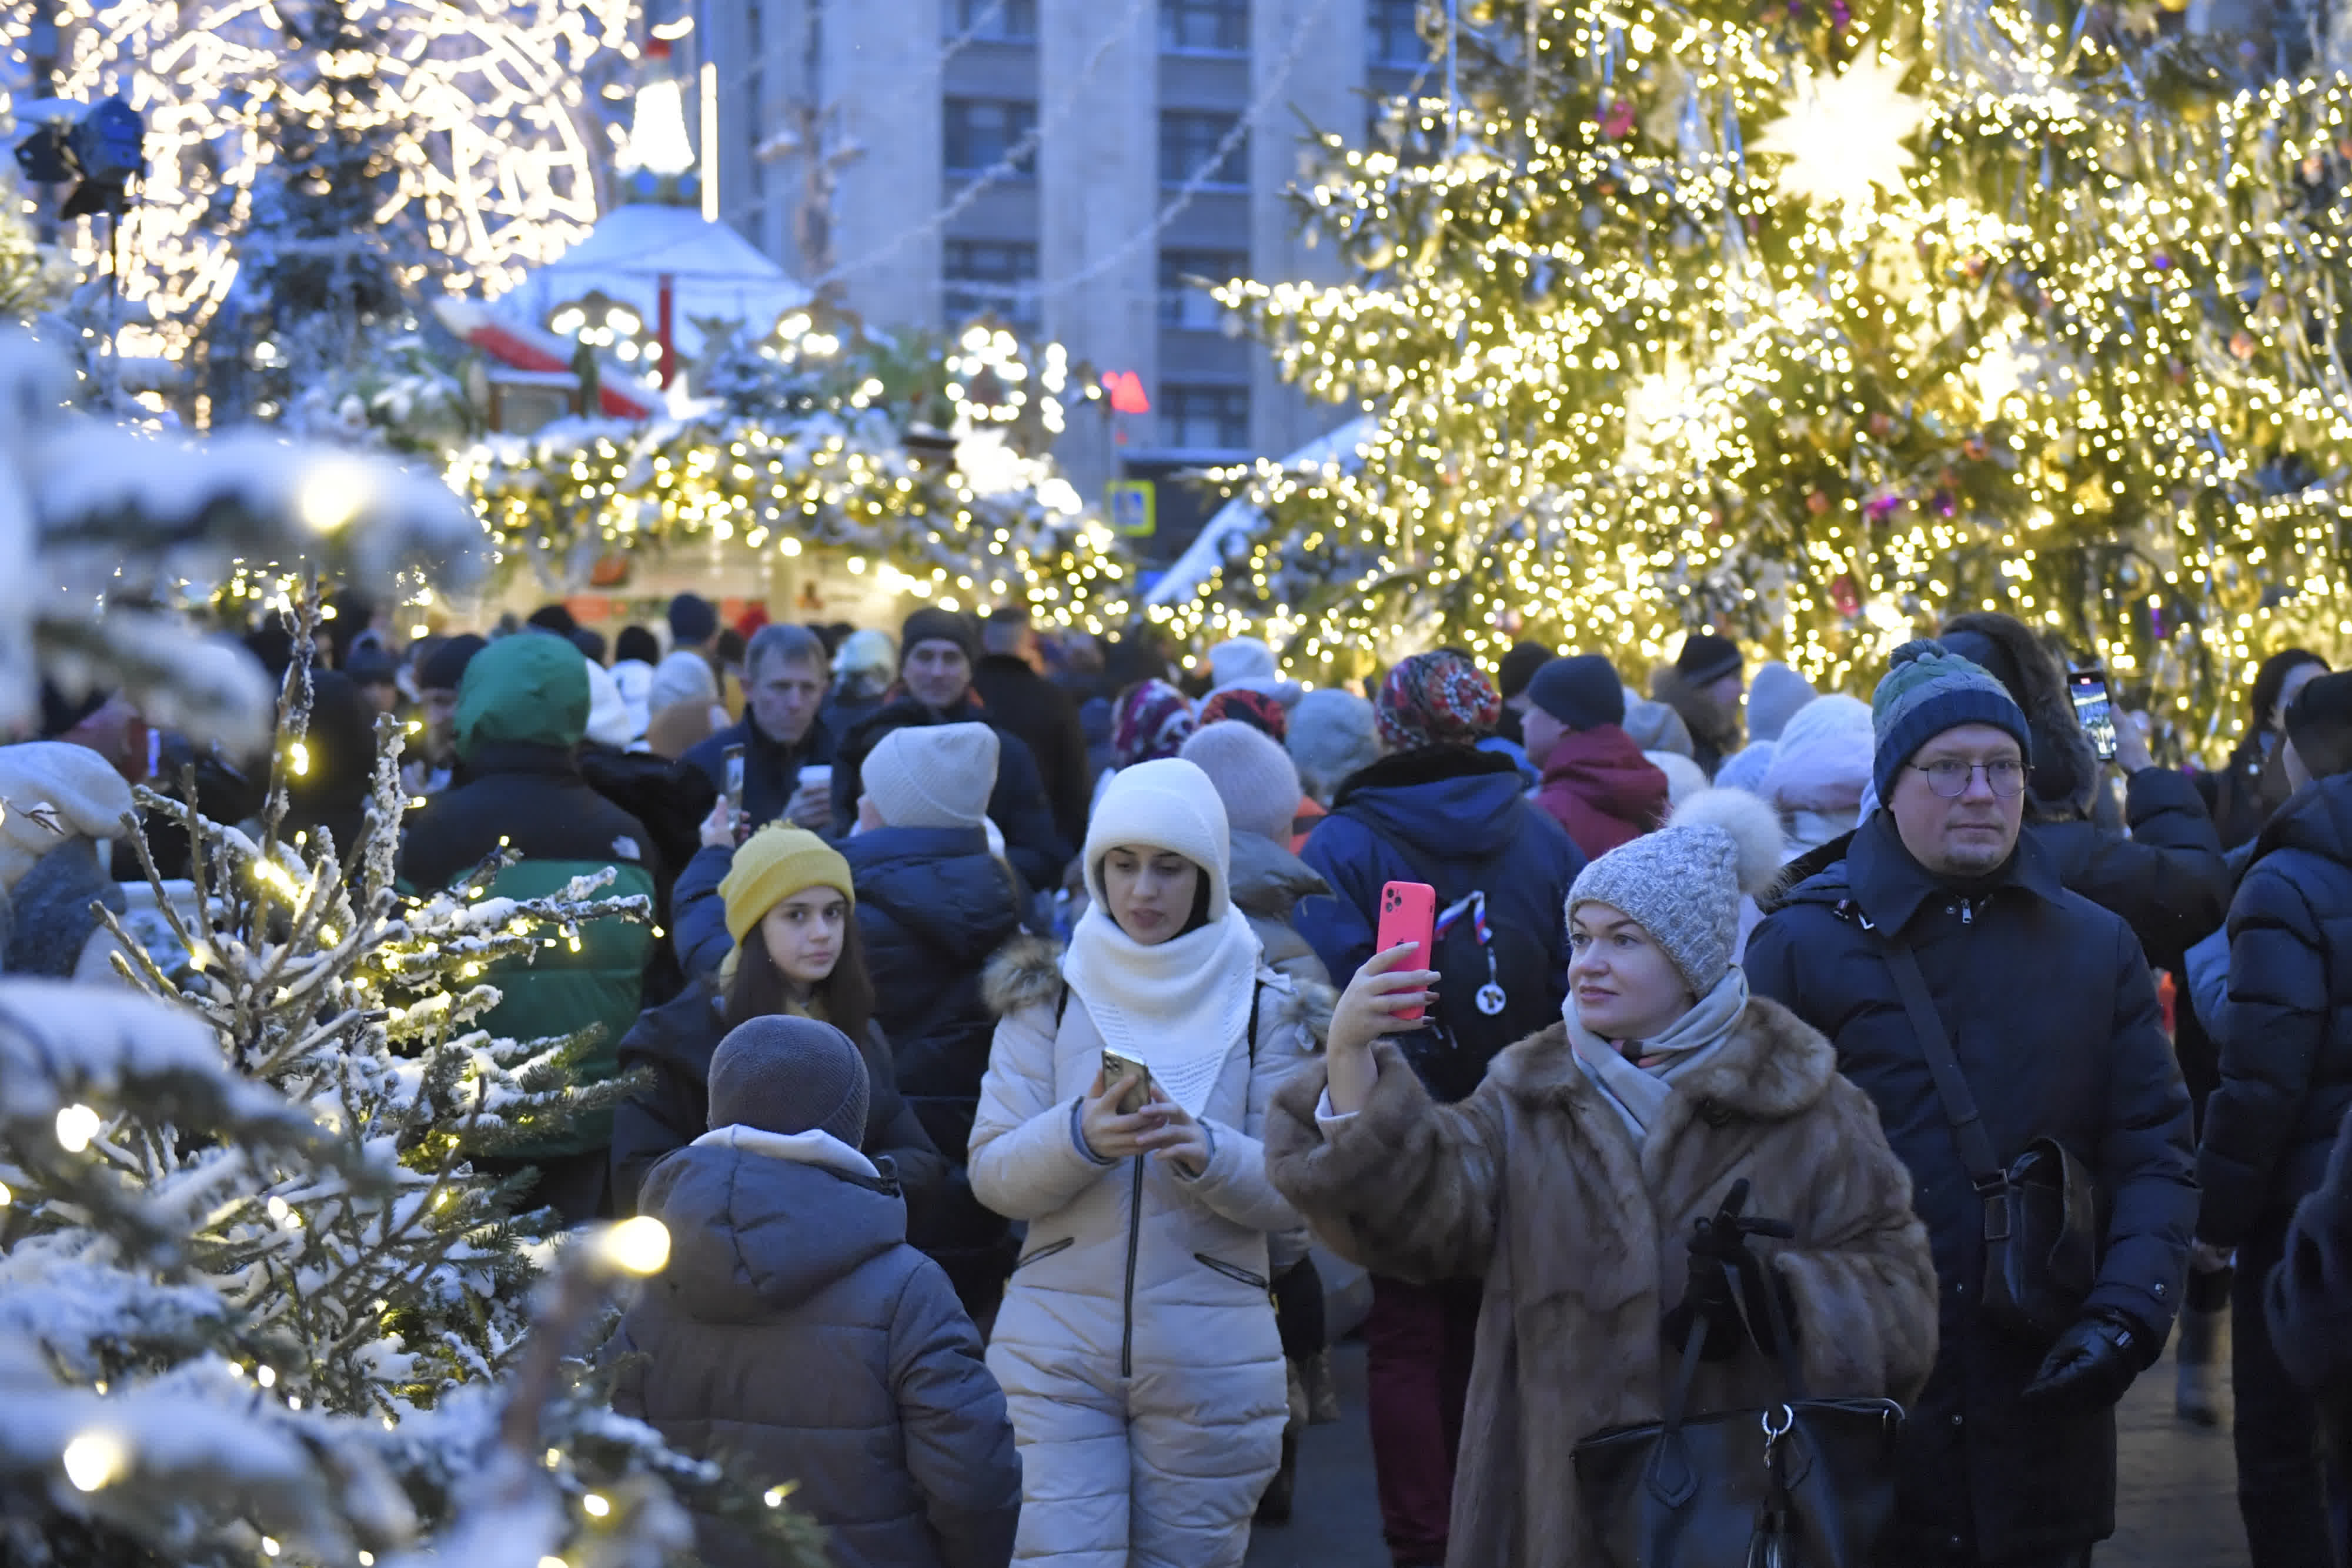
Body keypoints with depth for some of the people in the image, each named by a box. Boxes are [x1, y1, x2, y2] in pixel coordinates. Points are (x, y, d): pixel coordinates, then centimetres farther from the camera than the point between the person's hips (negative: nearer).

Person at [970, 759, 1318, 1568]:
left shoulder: (1263, 1006, 4)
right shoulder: (1049, 994, 6)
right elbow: (992, 1173, -2)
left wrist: (1205, 1151, -21)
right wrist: (1080, 1136, -21)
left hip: (1209, 1365, 0)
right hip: (1057, 1347, 0)